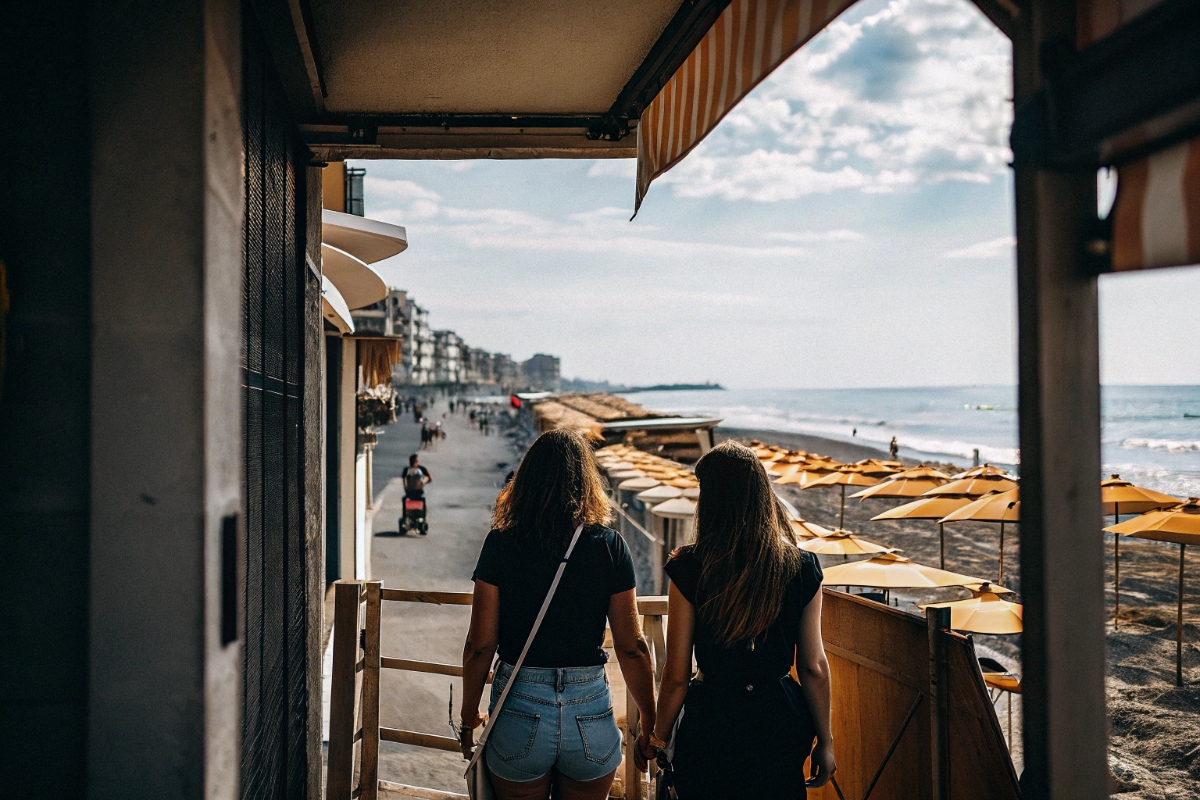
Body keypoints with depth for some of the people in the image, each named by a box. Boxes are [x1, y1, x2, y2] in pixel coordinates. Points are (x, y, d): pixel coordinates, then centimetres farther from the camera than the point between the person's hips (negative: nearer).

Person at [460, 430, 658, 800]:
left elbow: (480, 645, -6)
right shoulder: (610, 546, -5)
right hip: (591, 714, 1)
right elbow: (631, 648, -4)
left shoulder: (501, 543, -7)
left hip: (519, 713, -1)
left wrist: (469, 719, 8)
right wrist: (650, 727, 7)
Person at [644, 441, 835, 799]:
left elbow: (677, 675, -9)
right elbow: (814, 667, -2)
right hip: (781, 723, 3)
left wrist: (658, 738, 5)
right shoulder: (802, 567, -6)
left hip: (713, 723, -2)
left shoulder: (690, 568, -13)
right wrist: (824, 741, 10)